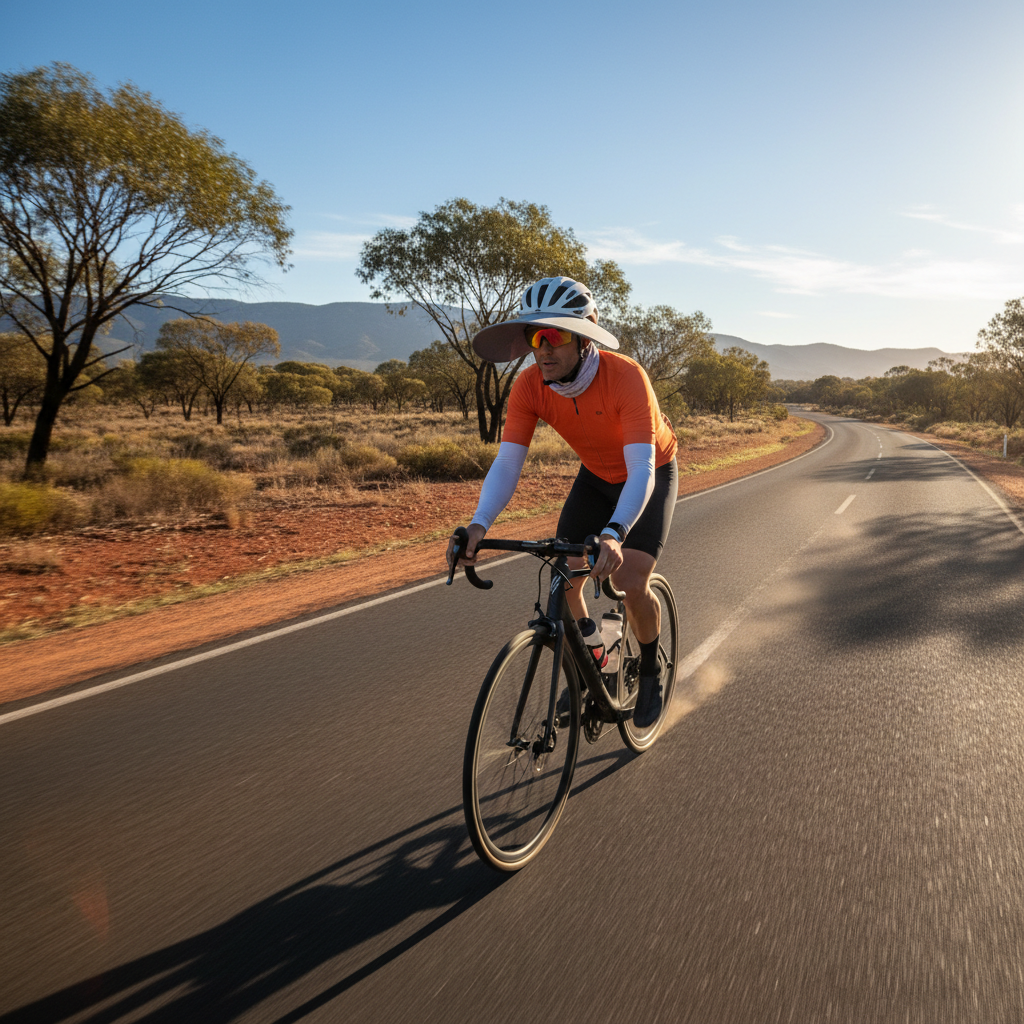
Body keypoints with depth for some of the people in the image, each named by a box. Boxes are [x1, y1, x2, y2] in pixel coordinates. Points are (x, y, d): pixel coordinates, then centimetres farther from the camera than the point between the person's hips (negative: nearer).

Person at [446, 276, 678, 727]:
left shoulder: (625, 377, -37)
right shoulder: (528, 387, -24)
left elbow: (642, 469, -43)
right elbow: (507, 462, -28)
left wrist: (614, 534, -60)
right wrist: (478, 525, -47)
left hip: (651, 475, -4)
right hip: (597, 475, 4)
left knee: (631, 583, -18)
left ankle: (651, 670, 12)